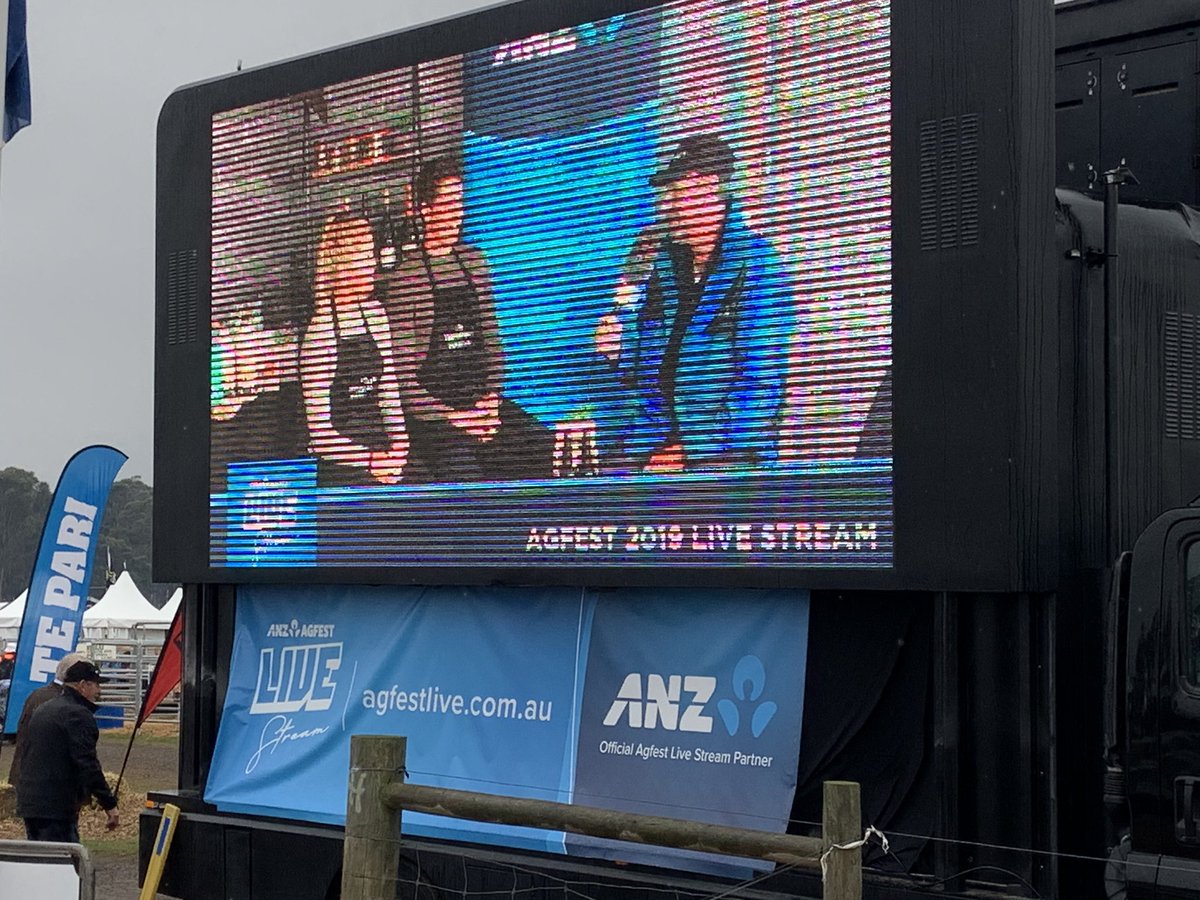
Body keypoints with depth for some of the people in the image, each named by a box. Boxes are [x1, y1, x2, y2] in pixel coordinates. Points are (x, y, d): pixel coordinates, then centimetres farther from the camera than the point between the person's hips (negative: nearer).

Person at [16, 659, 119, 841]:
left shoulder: (42, 710, 18)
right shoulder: (78, 715, -13)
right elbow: (88, 764, -19)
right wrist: (109, 804, -16)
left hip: (28, 800, 10)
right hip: (57, 807, -10)